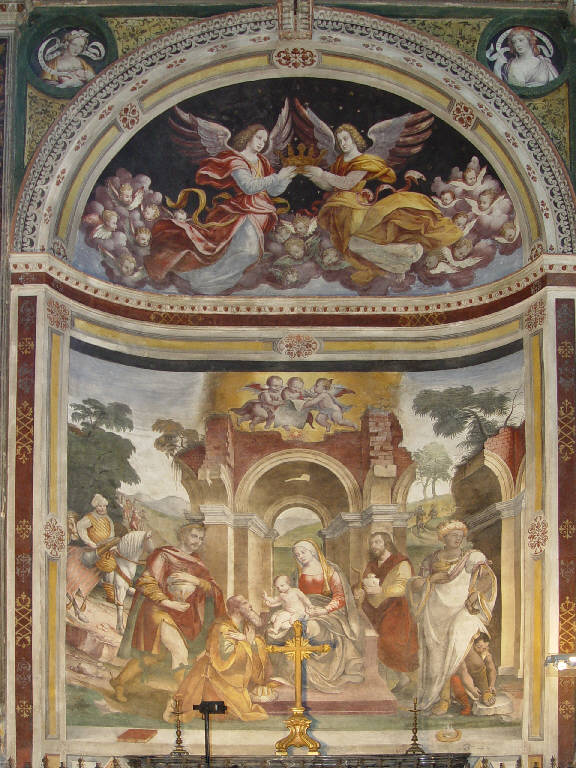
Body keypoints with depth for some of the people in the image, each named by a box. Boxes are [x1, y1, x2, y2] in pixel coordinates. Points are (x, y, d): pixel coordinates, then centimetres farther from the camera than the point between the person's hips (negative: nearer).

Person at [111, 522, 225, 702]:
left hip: (182, 616, 7)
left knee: (153, 655, 10)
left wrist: (195, 580, -16)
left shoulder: (197, 564, 14)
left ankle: (119, 682, 27)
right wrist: (167, 602, -18)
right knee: (180, 651, -20)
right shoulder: (164, 555, -3)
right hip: (159, 611, -7)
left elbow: (214, 589, 4)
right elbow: (145, 583, -9)